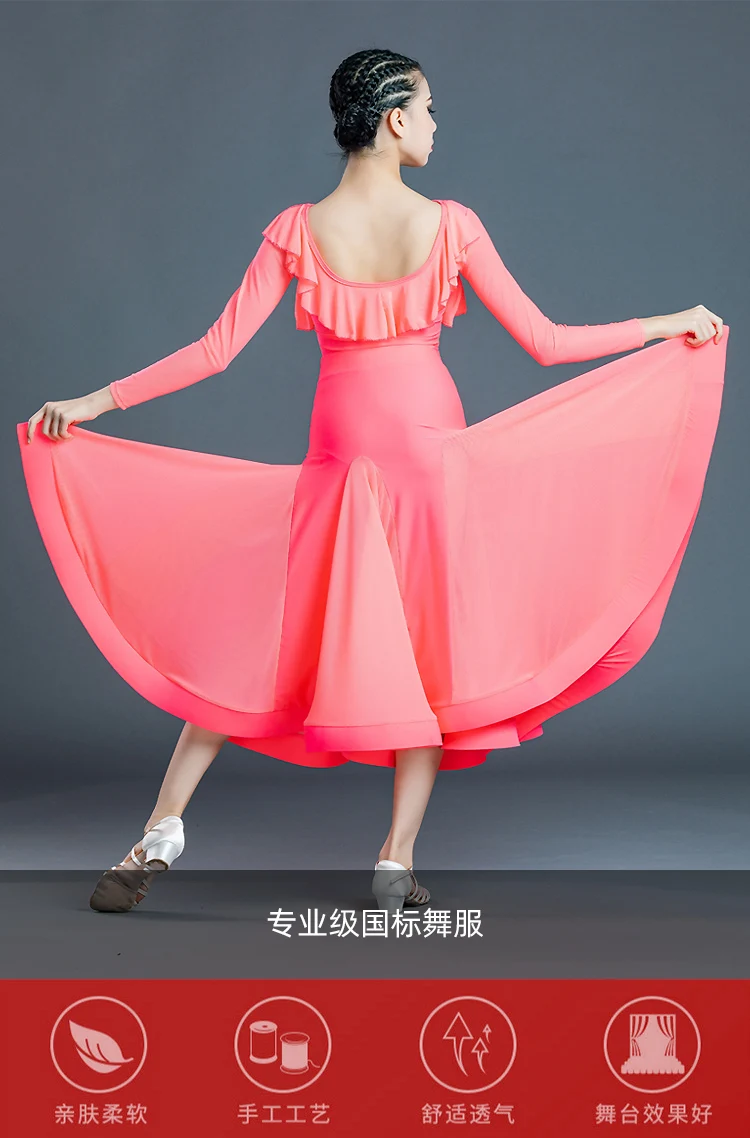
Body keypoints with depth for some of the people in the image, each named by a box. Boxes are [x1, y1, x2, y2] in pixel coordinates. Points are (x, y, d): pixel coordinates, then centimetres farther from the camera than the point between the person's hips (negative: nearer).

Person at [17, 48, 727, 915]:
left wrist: (96, 402, 0)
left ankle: (162, 833, 10)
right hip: (436, 452, -1)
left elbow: (218, 349, -8)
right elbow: (543, 341, -4)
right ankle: (398, 862, 9)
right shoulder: (450, 224, -7)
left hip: (337, 465, 1)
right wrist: (671, 325, 8)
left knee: (252, 644, 10)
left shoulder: (298, 231, -6)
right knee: (431, 649, 10)